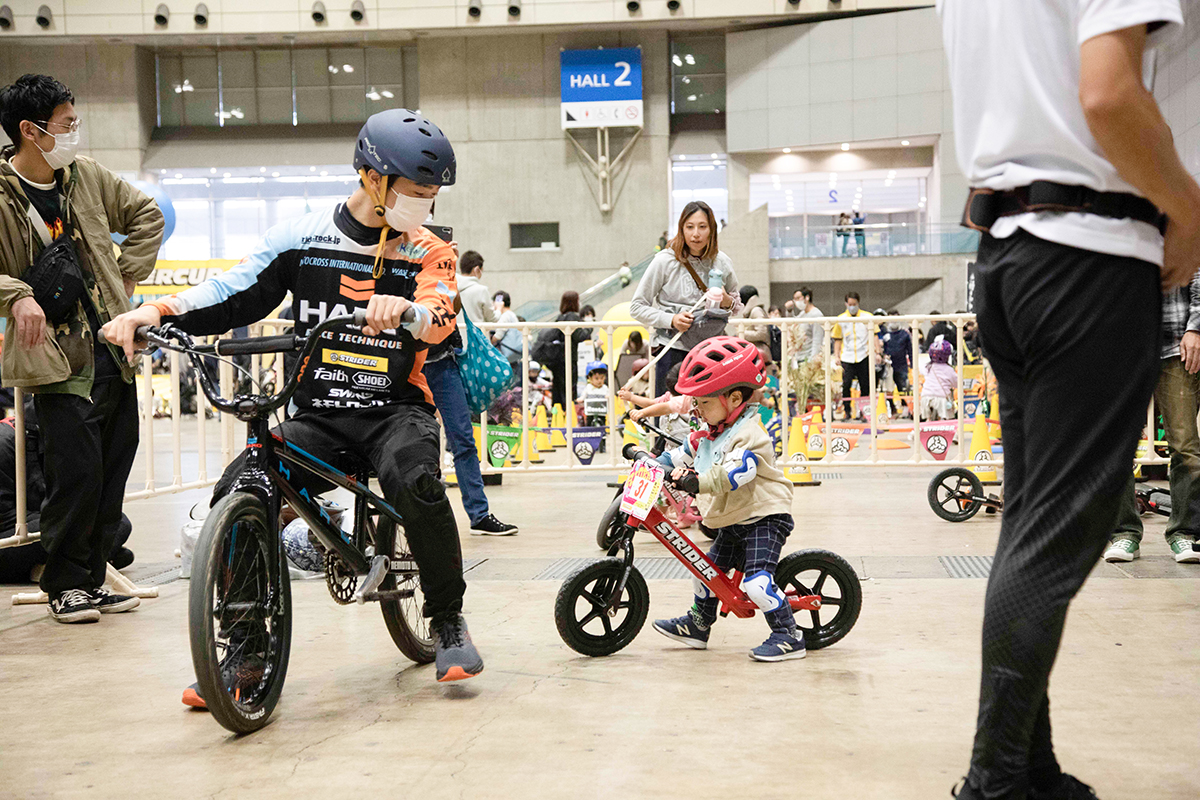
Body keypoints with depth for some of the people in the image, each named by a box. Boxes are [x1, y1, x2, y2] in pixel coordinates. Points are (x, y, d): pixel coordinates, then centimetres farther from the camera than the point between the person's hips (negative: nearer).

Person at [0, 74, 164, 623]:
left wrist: (127, 276, 12)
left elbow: (147, 216, 22)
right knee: (77, 471, -11)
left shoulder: (86, 175, 9)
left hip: (114, 349, 6)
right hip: (58, 358, -6)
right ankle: (64, 584, 8)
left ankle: (92, 580, 22)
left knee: (113, 473, 9)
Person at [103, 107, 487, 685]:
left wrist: (404, 309, -43)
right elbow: (233, 295, 4)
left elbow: (439, 318, -18)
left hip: (396, 410, -2)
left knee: (415, 484, -34)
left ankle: (448, 622, -11)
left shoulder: (428, 253, 1)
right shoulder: (302, 238, 5)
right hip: (319, 415, 2)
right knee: (236, 495, -22)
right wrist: (156, 311, -14)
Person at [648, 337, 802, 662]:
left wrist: (698, 482, -45)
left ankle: (789, 637, -10)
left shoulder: (750, 433, -21)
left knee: (757, 581, -21)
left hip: (765, 517, -10)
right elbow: (684, 453, 21)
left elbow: (735, 471, -36)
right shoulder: (712, 431, 9)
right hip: (733, 522, 10)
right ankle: (698, 624, 37)